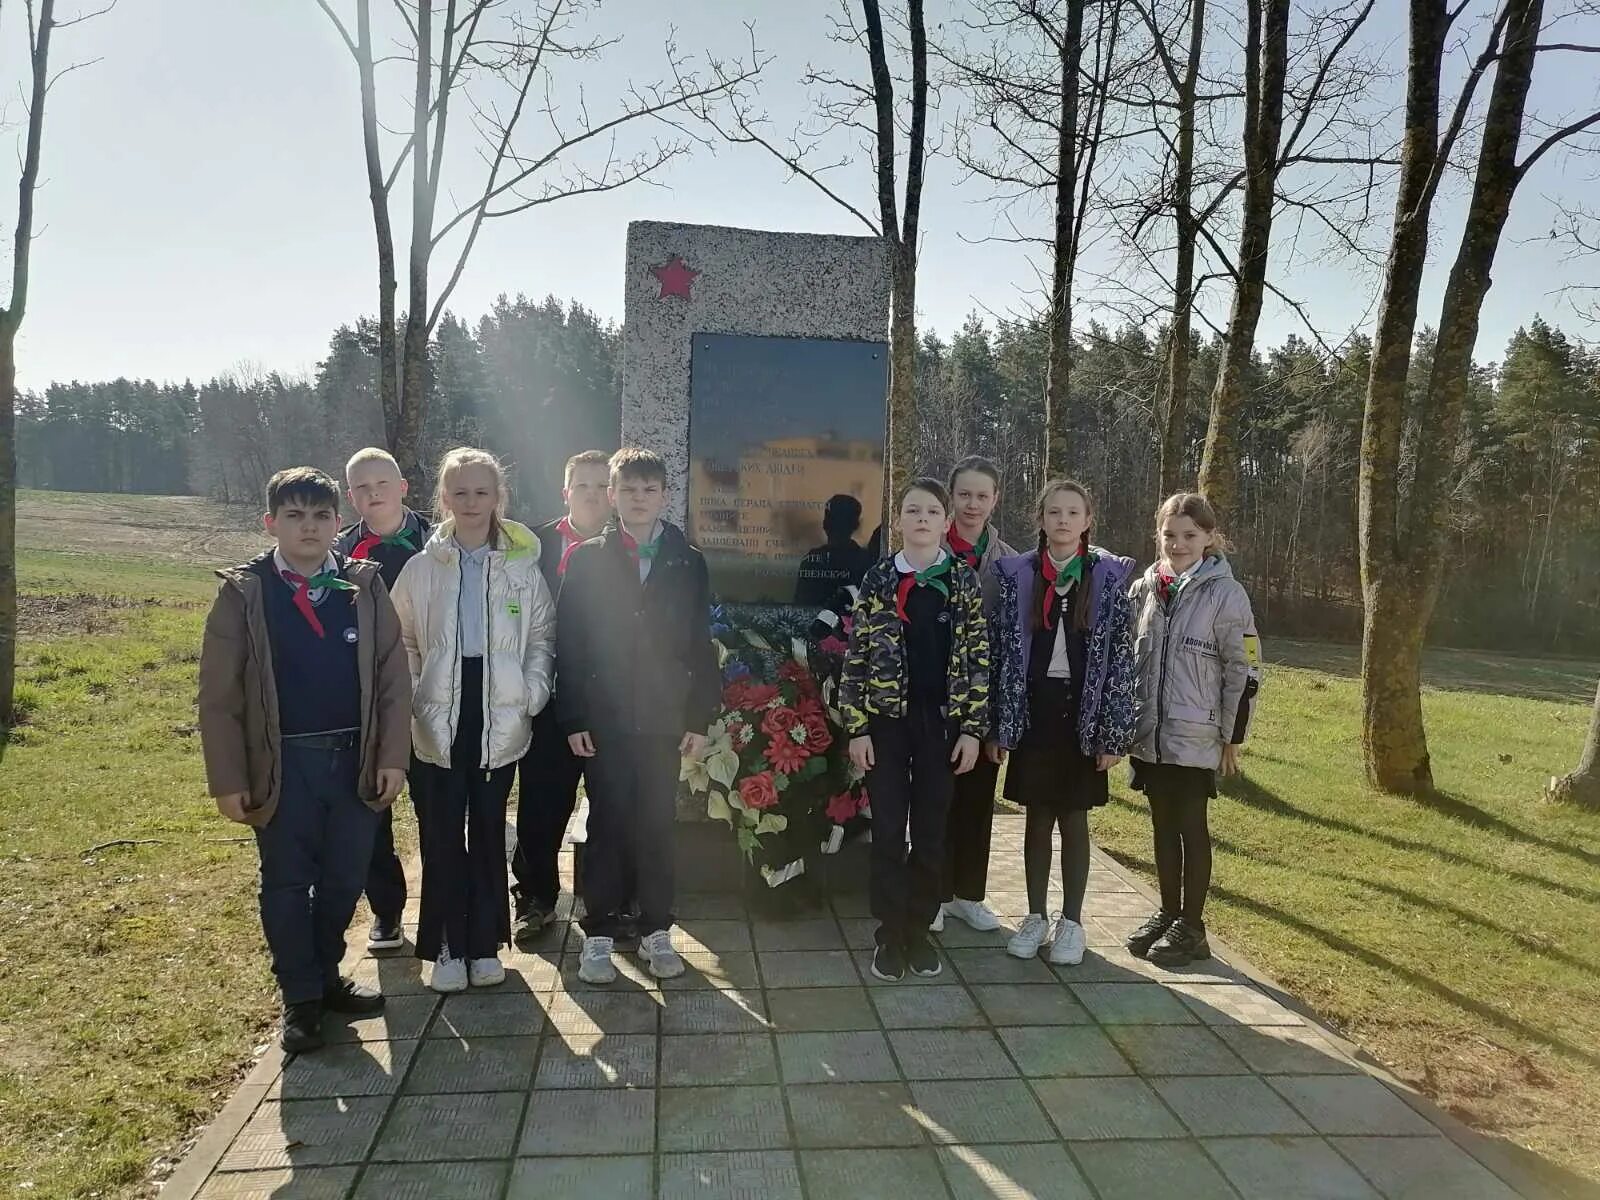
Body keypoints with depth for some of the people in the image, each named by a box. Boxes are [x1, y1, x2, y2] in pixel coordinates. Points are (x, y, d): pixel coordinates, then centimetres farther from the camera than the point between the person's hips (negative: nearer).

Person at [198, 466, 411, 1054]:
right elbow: (220, 695, -4)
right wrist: (229, 779, -7)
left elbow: (393, 677, 1)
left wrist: (392, 756, -4)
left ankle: (326, 976, 34)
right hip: (282, 763, -2)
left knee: (344, 880, 12)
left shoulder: (364, 586, 2)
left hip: (355, 758, 2)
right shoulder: (243, 593, -3)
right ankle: (300, 998, 27)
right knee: (286, 884, 10)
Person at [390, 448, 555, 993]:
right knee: (441, 835, 5)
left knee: (489, 830, 10)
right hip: (439, 721, 0)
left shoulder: (522, 566, 1)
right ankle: (447, 946, 19)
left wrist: (533, 692, -5)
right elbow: (403, 641, 7)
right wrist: (410, 697, -4)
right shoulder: (421, 568, 2)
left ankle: (484, 943, 23)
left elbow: (542, 635, 6)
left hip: (500, 719, 0)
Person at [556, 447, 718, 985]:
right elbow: (568, 643, -1)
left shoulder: (688, 563, 6)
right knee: (607, 826, 5)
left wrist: (700, 718, 1)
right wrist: (573, 717, -6)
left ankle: (656, 931, 20)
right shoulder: (587, 559, 3)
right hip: (603, 719, -1)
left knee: (657, 826, 7)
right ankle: (598, 936, 17)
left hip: (664, 719, 1)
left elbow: (700, 645, 5)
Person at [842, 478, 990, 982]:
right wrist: (856, 727, -5)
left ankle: (919, 929, 23)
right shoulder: (877, 579, 0)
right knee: (888, 831, 4)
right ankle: (890, 934, 16)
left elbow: (979, 657, 1)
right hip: (887, 719, 0)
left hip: (942, 720, 1)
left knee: (931, 831, 9)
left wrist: (972, 727, -3)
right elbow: (856, 656, -1)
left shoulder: (964, 580, 2)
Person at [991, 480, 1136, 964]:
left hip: (1083, 714, -1)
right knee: (1037, 816, 11)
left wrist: (1114, 733, -7)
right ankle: (1036, 916, 25)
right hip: (1032, 710, 1)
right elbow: (1000, 649, 2)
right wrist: (998, 724, 0)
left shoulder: (1110, 577, -2)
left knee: (1074, 818, 8)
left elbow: (1121, 657, -3)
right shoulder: (1016, 574, 1)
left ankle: (1071, 922, 22)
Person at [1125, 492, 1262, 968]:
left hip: (1196, 738, -4)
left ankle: (1191, 927, 18)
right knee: (1163, 826, 14)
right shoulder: (1142, 589, 5)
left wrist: (1232, 737, -6)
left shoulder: (1226, 594, -9)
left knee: (1192, 827, 5)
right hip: (1149, 734, 5)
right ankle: (1167, 912, 28)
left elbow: (1244, 670, -7)